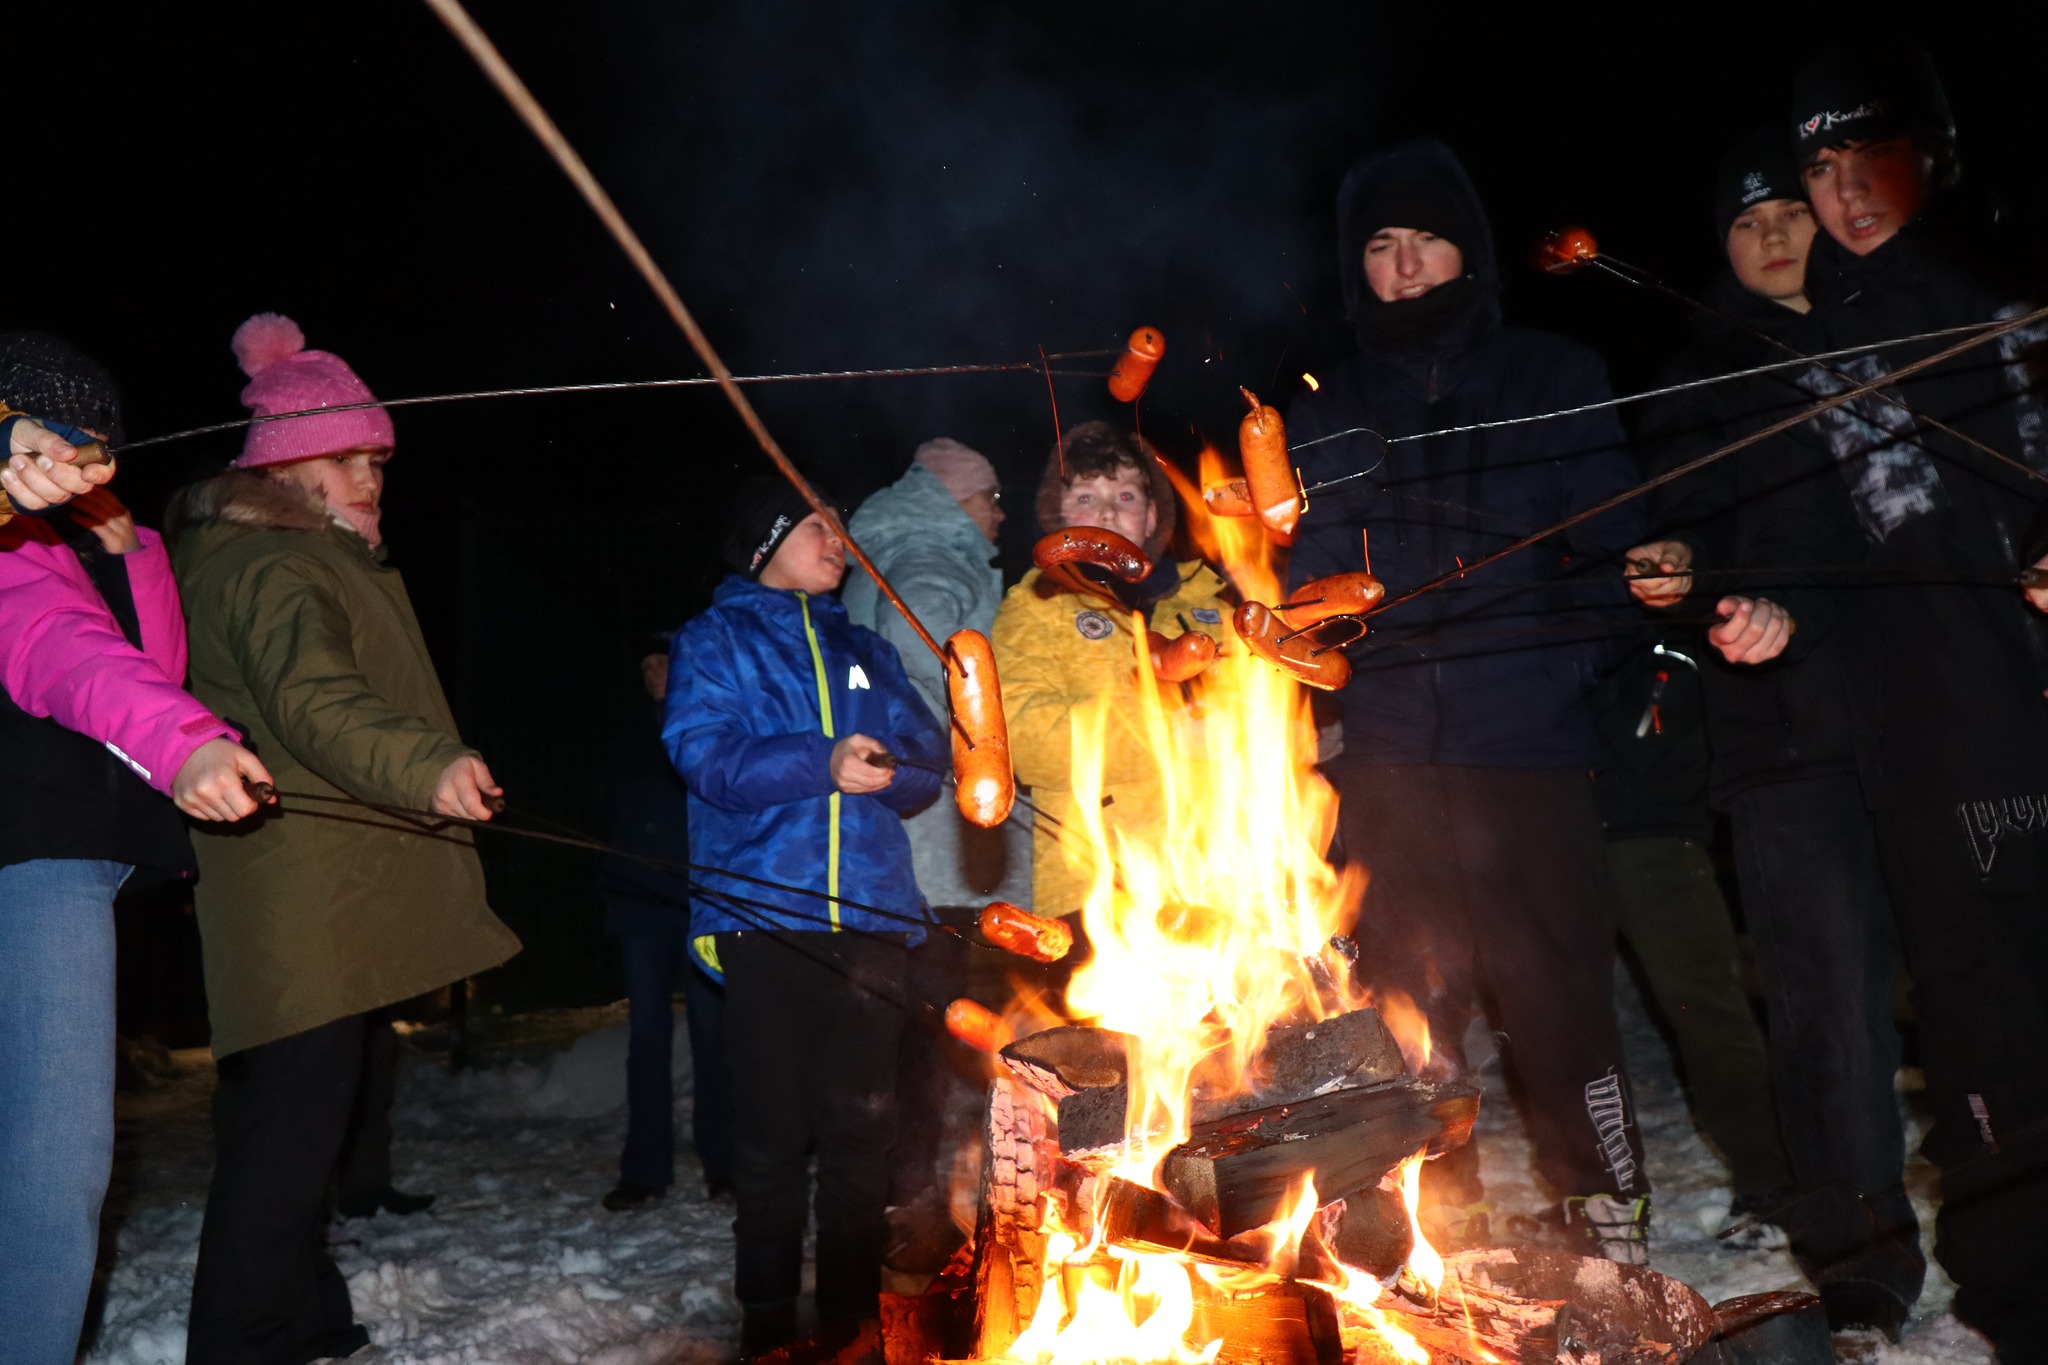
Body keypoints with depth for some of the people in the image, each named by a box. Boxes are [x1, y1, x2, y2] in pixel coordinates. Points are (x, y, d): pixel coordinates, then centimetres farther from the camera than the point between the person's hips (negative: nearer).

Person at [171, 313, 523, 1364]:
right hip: (303, 895, -11)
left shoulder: (320, 565, 22)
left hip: (329, 901, 11)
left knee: (290, 1109, 15)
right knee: (295, 1109, -10)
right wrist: (427, 765, -45)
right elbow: (311, 700, -30)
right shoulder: (273, 569, -11)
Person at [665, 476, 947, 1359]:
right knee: (773, 1126, 1)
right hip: (765, 912, -3)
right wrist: (820, 764, -21)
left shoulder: (863, 650, 20)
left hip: (870, 913, 3)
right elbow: (707, 755, -8)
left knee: (862, 1122, 5)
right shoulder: (715, 641, 9)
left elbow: (927, 758, 9)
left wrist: (882, 768, -13)